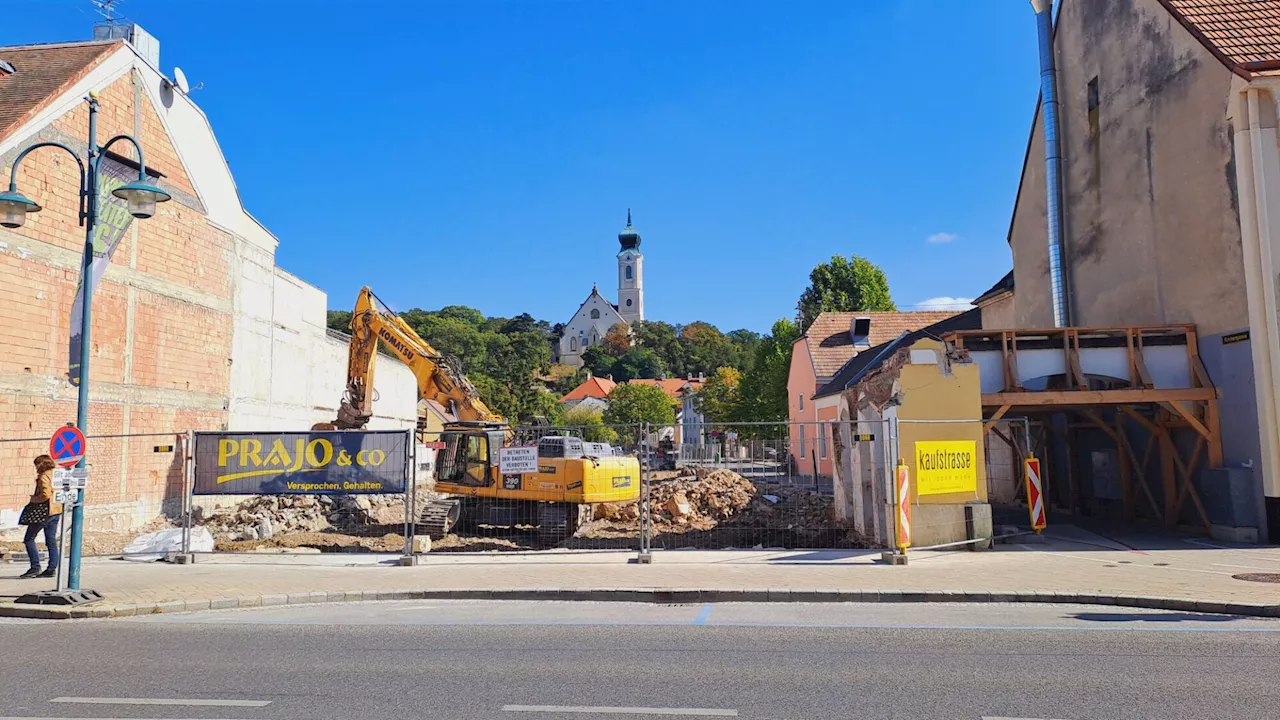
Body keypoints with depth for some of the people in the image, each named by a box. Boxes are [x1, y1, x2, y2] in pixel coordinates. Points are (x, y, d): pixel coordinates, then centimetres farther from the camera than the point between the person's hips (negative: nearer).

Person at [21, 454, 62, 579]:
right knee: (51, 541, 9)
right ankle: (52, 569, 8)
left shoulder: (44, 477, -13)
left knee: (29, 539, 3)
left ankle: (35, 567, -1)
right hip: (57, 511, 8)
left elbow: (45, 494, -24)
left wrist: (33, 499, -8)